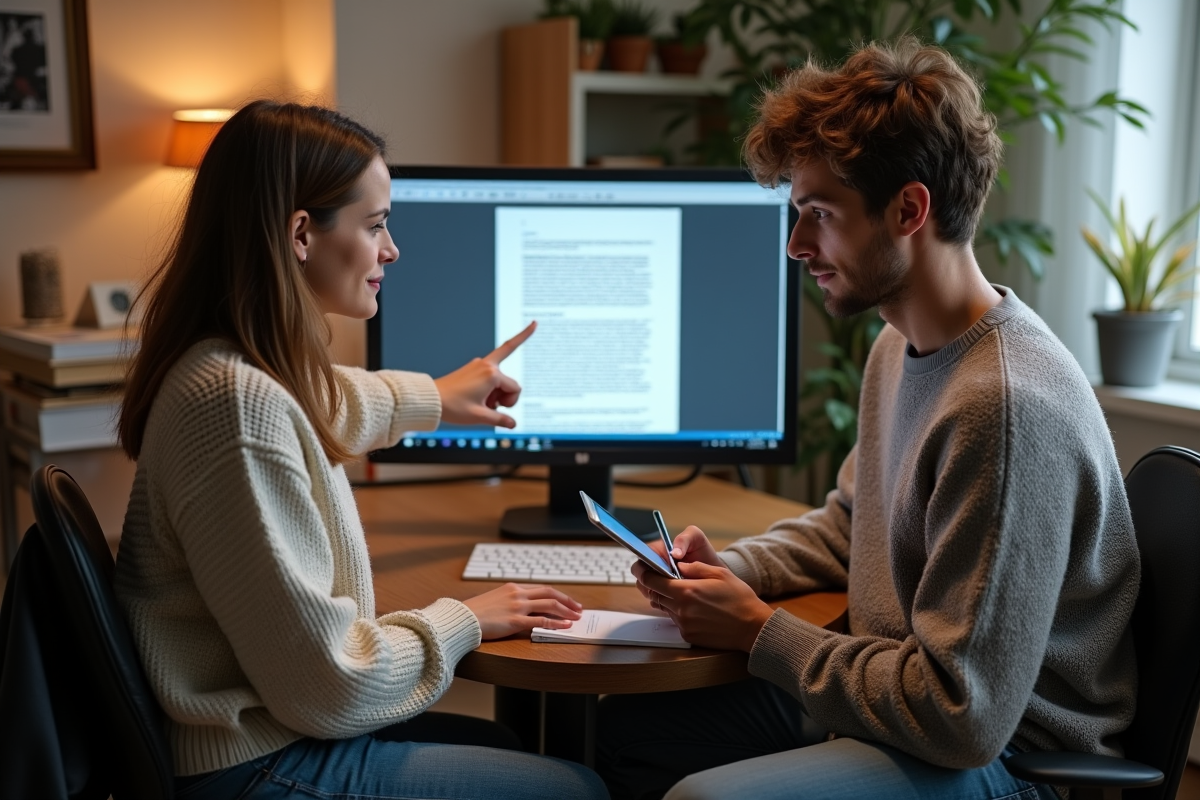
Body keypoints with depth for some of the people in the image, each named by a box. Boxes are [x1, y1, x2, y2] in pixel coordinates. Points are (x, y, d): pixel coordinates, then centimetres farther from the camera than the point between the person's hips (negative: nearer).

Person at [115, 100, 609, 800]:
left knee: (516, 741, 25)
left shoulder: (239, 368, 1)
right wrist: (461, 622, -10)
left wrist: (430, 398, 37)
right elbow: (327, 684, -26)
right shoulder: (240, 403, -29)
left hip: (263, 728, 9)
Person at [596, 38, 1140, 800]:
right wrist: (731, 567, 1)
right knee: (615, 728, 6)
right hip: (887, 697, 9)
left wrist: (761, 631, -16)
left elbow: (963, 719, -26)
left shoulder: (1006, 405, -28)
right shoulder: (900, 348, 4)